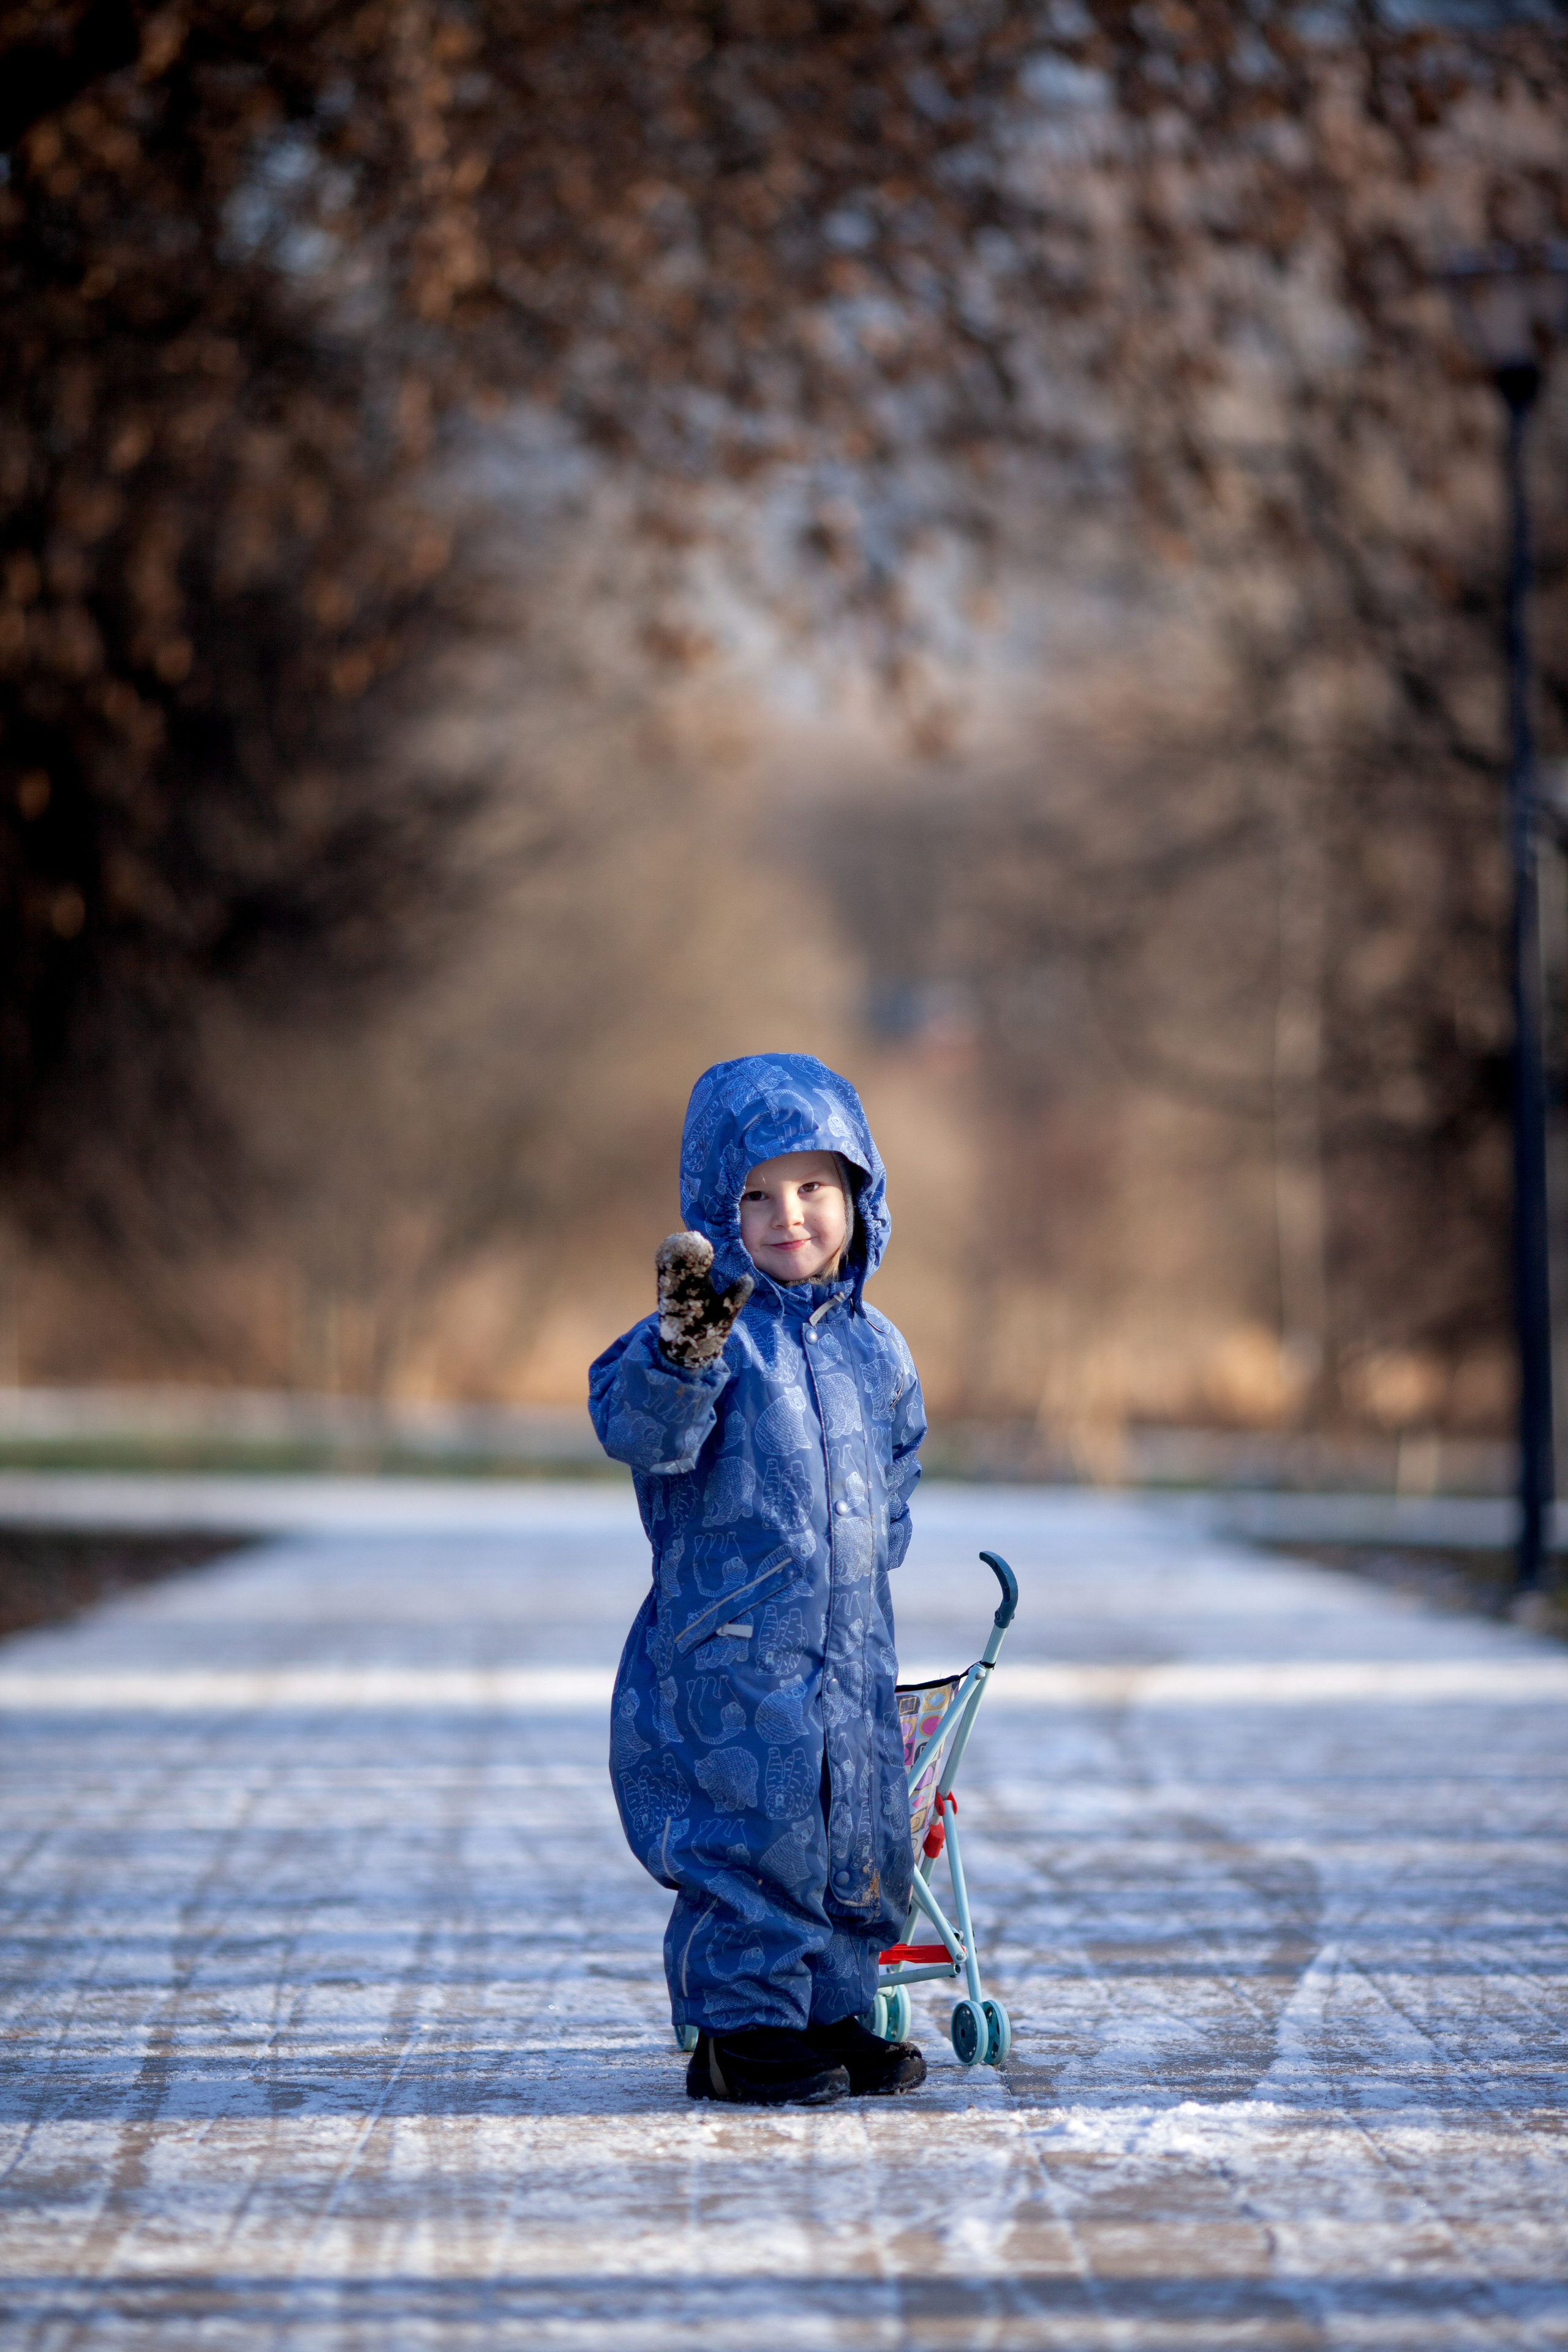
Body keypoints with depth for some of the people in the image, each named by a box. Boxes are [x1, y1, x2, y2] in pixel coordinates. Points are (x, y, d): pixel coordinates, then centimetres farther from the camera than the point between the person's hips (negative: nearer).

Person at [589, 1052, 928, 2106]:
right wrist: (682, 1355, -45)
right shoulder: (716, 1328, -10)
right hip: (729, 1656, -6)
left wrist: (874, 1550, 14)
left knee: (862, 1843, 10)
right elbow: (639, 1429, -28)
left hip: (854, 1653, 6)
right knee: (754, 1835, -8)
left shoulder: (872, 1346, 10)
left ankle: (832, 2013, 23)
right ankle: (743, 2029, 3)